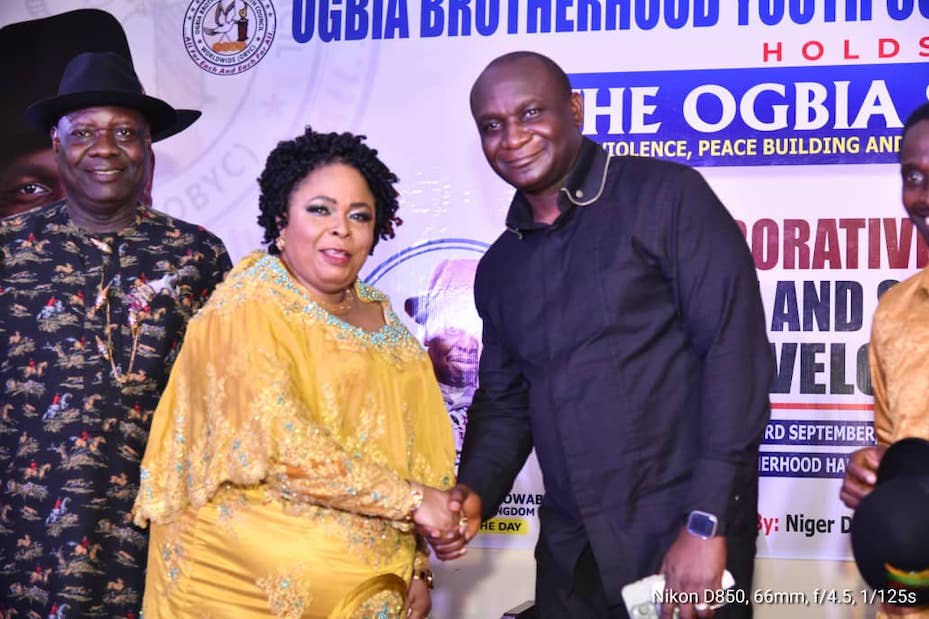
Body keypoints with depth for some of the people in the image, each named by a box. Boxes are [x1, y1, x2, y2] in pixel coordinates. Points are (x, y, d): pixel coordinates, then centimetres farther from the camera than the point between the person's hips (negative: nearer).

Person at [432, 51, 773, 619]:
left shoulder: (665, 197, -8)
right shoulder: (500, 267, 12)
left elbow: (737, 352, -14)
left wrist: (707, 524, -19)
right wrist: (474, 492, -2)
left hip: (686, 548, -6)